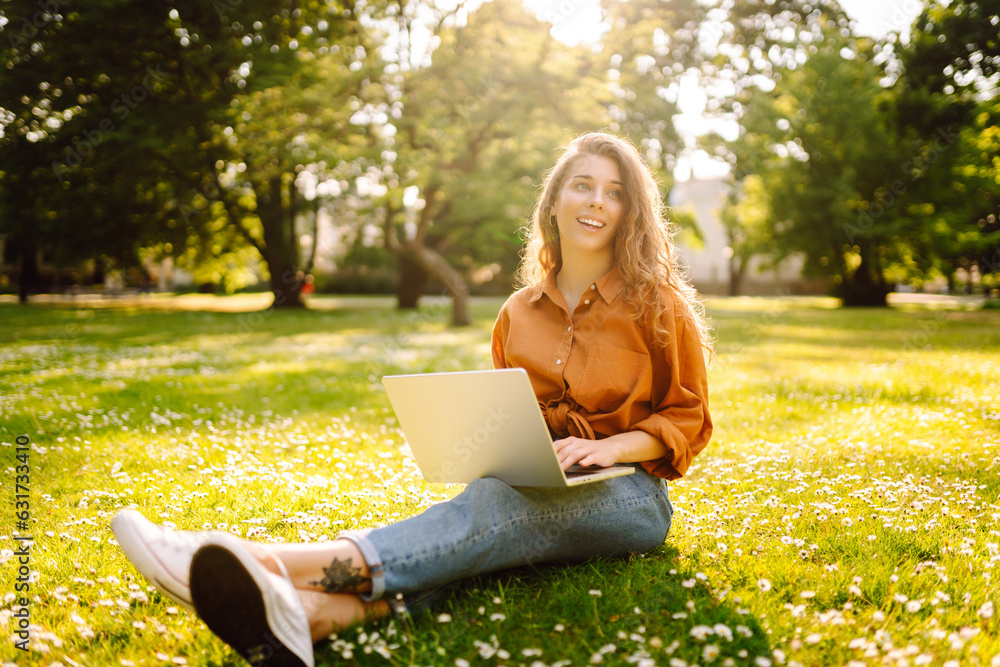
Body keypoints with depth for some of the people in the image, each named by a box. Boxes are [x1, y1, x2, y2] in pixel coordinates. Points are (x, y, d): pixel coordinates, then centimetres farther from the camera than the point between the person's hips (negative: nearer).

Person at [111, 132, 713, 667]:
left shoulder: (659, 305, 2)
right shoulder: (519, 313, 12)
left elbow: (688, 421, 4)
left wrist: (609, 446, -14)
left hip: (629, 496, -3)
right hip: (536, 494, 3)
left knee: (495, 506, -35)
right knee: (488, 505, -34)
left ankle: (281, 564, -57)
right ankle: (305, 616, -63)